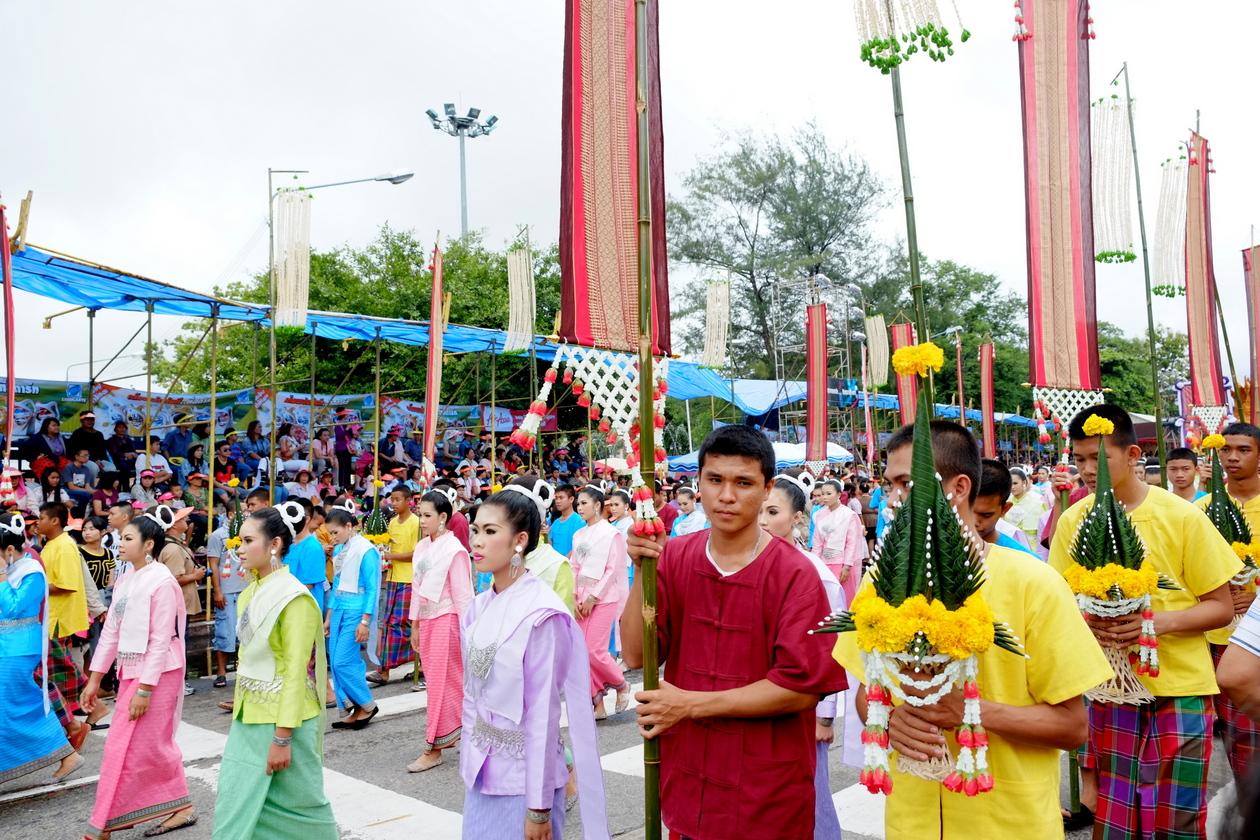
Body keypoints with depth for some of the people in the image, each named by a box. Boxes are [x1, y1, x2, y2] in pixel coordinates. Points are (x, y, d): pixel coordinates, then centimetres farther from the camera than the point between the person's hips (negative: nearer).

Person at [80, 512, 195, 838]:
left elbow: (161, 641, -18)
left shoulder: (161, 582, -16)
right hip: (130, 672, 8)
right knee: (154, 746, 14)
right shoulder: (125, 581, 8)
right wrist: (94, 679, 10)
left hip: (156, 674, -8)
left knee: (126, 748, -1)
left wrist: (145, 689, -19)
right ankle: (179, 808, 25)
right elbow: (111, 631, 11)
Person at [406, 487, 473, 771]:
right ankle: (451, 731, 27)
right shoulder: (421, 548, 8)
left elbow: (462, 595, -13)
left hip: (445, 620, -7)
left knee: (439, 683, -2)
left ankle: (434, 748, 5)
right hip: (426, 620, 7)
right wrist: (414, 625, 16)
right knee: (443, 681, 13)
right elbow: (417, 588, 15)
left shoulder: (454, 550, -14)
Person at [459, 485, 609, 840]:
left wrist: (538, 806, -15)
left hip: (524, 777, -6)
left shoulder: (540, 613, -18)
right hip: (482, 772, 6)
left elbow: (543, 715, -17)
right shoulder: (478, 608, 3)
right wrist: (469, 761, 11)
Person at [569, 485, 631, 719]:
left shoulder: (611, 533, -7)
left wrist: (593, 598, -12)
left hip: (604, 598, -6)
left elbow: (613, 570, -11)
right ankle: (598, 705, 12)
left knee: (595, 650, -11)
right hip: (582, 600, 6)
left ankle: (622, 685, 16)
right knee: (583, 651, 2)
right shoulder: (579, 535, 12)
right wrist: (575, 598, 0)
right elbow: (575, 568, 12)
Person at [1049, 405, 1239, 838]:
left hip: (1178, 689, -2)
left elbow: (1221, 607, -3)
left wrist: (1159, 621, -20)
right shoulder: (1073, 520, -2)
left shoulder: (1182, 517, -8)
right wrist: (1085, 621, -16)